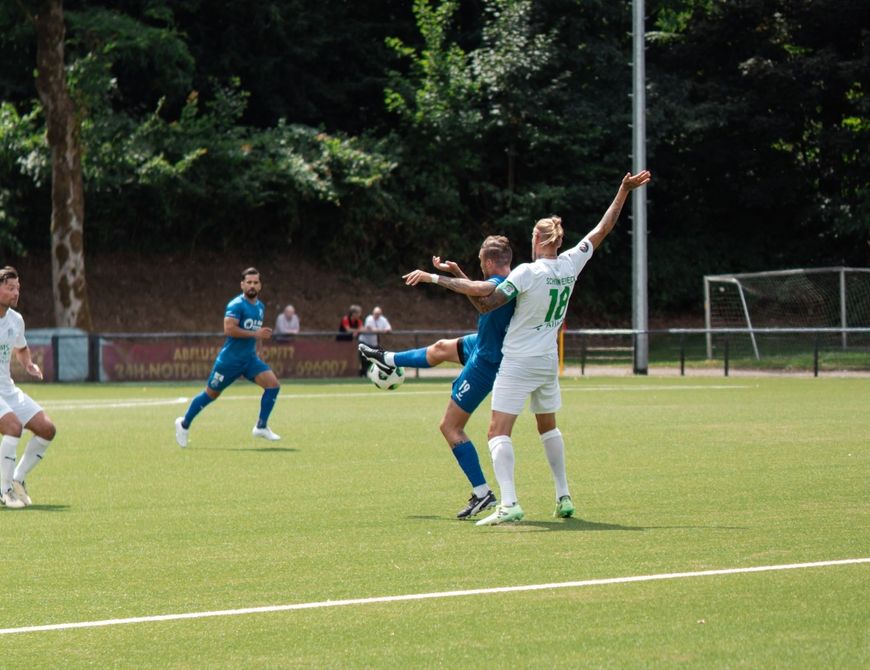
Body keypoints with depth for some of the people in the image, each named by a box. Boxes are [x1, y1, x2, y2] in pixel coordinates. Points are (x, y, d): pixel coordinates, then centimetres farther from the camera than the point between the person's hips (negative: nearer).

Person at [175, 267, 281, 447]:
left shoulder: (260, 307, 10)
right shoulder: (236, 305, -15)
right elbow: (229, 329, -28)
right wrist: (255, 334, -27)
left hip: (250, 359, 6)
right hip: (230, 359, -6)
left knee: (273, 384, -12)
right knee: (211, 394, 6)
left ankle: (261, 427, -4)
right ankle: (184, 424, 26)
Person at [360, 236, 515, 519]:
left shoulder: (499, 284, -28)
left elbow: (475, 289, -51)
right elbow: (479, 293, 23)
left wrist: (431, 277, -40)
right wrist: (456, 271, 13)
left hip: (485, 363, -9)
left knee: (450, 427, -2)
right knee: (441, 348, 31)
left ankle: (482, 493, -3)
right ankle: (388, 360, 57)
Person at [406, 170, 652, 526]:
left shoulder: (527, 272, -17)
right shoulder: (571, 264, -2)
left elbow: (487, 303, -18)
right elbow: (602, 229, 10)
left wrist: (441, 279, -15)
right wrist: (624, 191, 19)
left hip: (518, 362, -7)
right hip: (548, 362, 7)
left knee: (499, 431, -10)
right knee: (548, 427, 26)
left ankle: (508, 504, -25)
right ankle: (564, 497, 28)